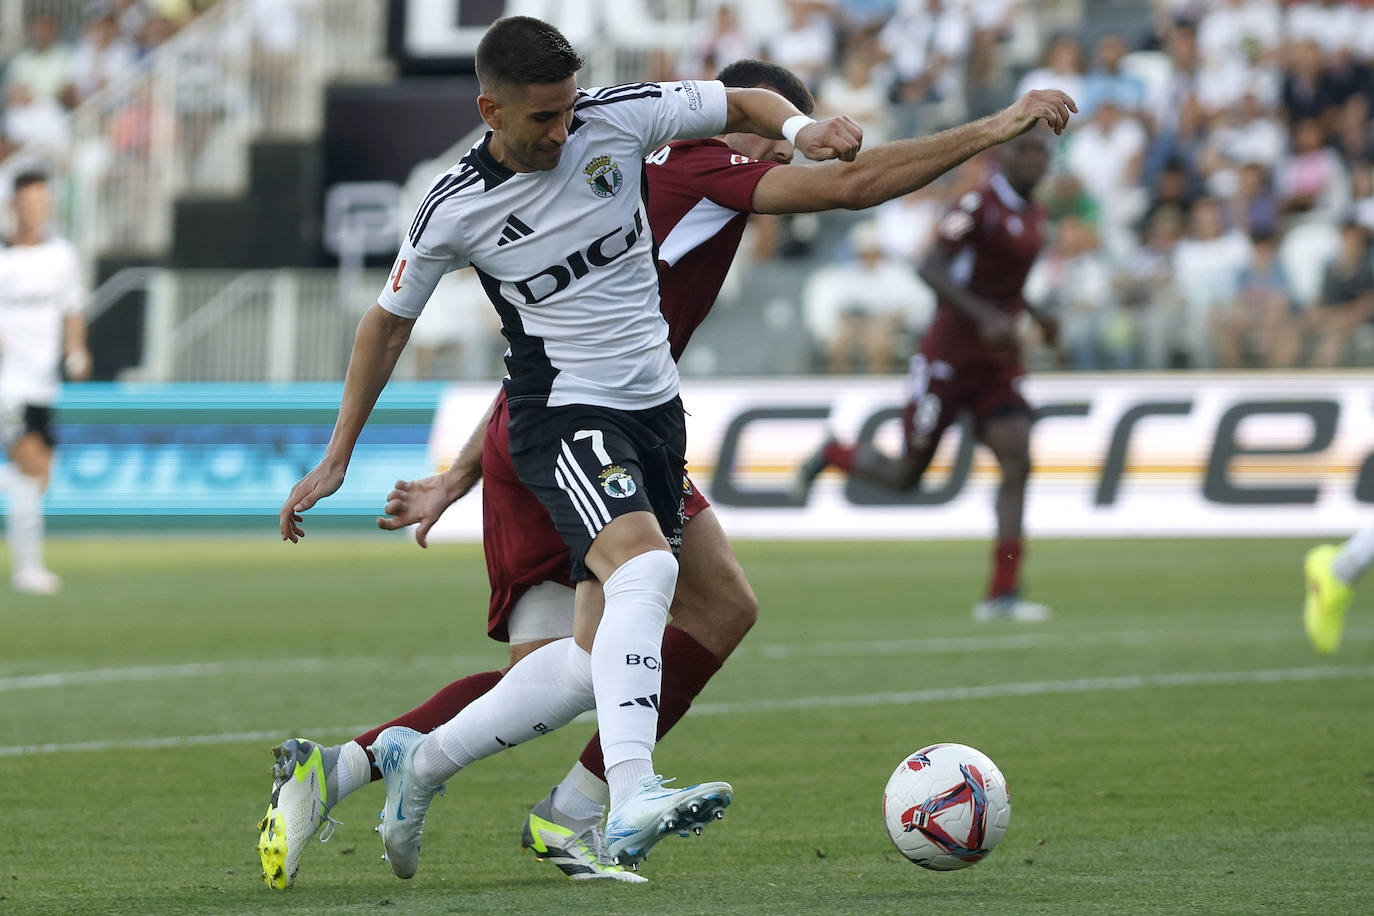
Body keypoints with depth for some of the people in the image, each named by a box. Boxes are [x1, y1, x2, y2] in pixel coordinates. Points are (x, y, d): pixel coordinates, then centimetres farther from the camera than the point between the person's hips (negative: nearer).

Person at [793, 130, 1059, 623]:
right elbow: (931, 269, -24)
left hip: (998, 360, 7)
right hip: (950, 356, -7)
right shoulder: (979, 204, -17)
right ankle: (830, 456, 34)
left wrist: (1035, 315, 10)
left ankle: (1002, 594, -11)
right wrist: (984, 317, -32)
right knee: (906, 475, 3)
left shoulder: (1034, 214, 10)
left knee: (1016, 462, -11)